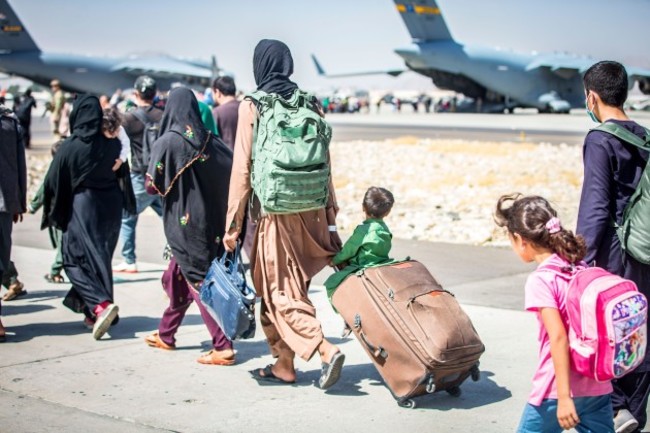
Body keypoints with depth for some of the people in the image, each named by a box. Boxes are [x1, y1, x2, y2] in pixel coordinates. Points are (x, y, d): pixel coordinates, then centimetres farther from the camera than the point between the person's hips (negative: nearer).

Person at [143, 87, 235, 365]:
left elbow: (153, 186, -13)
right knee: (178, 277, 20)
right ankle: (166, 334, 33)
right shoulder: (210, 141, 0)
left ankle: (223, 347, -7)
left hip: (182, 223, -6)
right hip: (210, 221, 6)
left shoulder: (167, 142, -14)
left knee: (199, 282, -3)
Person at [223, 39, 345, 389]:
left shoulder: (252, 107, -8)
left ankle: (325, 350, -13)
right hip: (310, 211, 5)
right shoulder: (310, 103, 5)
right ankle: (284, 363, 21)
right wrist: (330, 213, 15)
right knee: (289, 286, 16)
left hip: (274, 212, -5)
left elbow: (242, 168, -9)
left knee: (279, 291, 3)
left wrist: (233, 223, -4)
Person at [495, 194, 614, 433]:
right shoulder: (582, 268, 7)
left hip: (558, 388, -6)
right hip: (599, 387, 6)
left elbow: (558, 338, -21)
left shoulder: (540, 280, -14)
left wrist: (564, 397, -21)